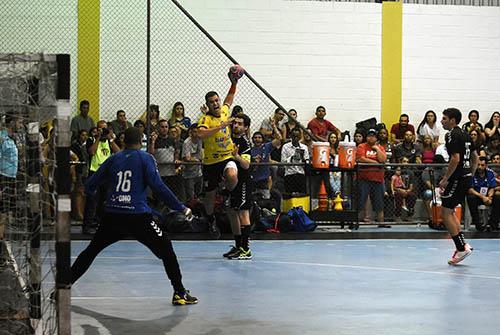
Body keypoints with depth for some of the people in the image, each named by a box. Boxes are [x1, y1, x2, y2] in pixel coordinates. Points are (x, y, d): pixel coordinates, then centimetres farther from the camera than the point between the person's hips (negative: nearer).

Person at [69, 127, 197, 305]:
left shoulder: (113, 159, 13)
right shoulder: (145, 158, 2)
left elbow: (90, 185, 17)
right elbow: (158, 186, -7)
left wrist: (91, 192, 41)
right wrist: (181, 208, -2)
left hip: (111, 215, 4)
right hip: (138, 216, -4)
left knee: (91, 250, 20)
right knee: (166, 249, 9)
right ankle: (179, 293, 5)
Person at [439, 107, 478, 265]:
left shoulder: (452, 135, -13)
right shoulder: (465, 135, 15)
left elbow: (455, 159, -22)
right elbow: (475, 157, 19)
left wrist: (445, 179, -17)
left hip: (457, 178, -9)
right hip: (466, 178, 9)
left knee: (445, 213, -4)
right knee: (449, 211, 17)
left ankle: (461, 248, -7)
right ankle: (462, 244, 13)